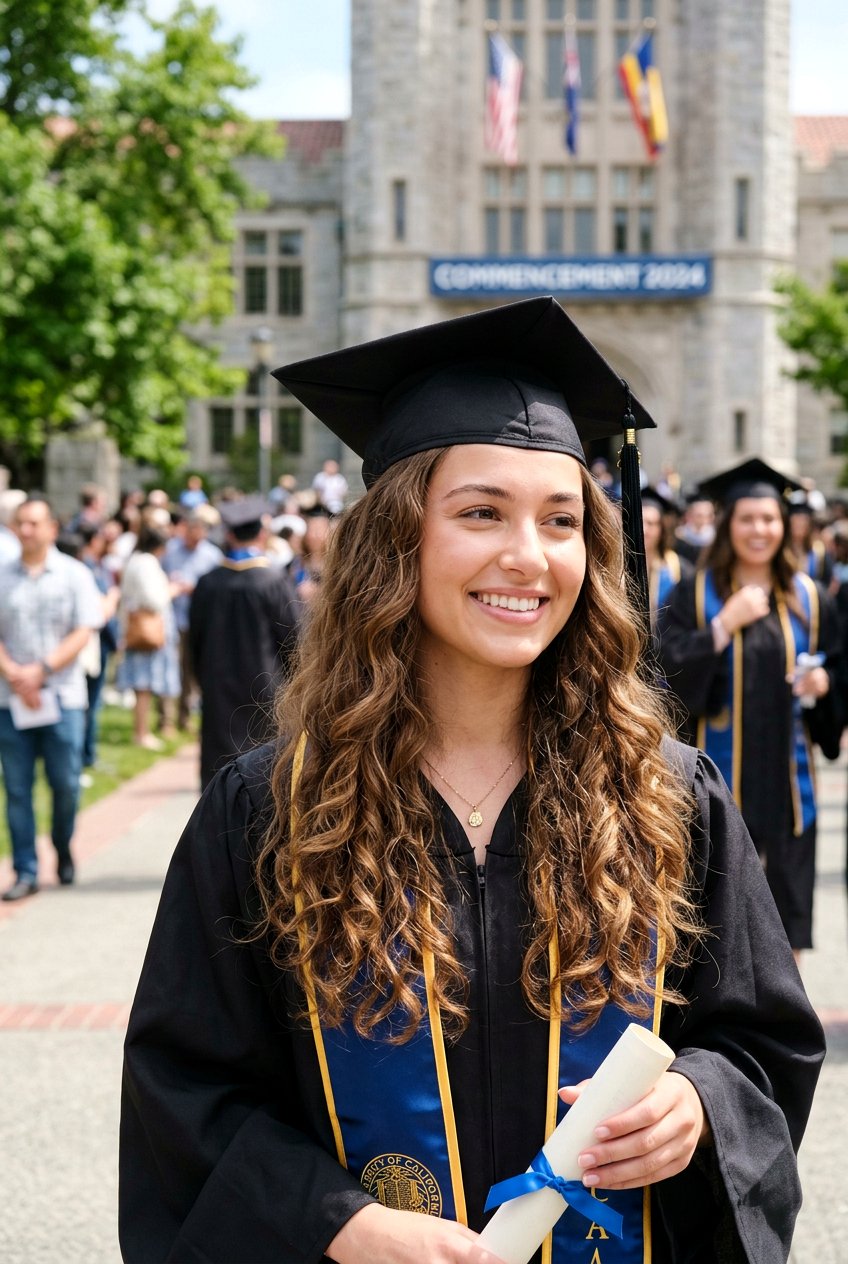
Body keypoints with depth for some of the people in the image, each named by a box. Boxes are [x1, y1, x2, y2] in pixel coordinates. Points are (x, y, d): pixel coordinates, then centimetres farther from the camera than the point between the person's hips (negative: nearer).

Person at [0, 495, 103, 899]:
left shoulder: (74, 575, 2)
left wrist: (41, 670, -13)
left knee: (66, 783, 1)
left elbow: (82, 634, -3)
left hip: (62, 695, -1)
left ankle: (63, 851, 27)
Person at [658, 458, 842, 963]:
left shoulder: (809, 598, 6)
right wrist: (725, 624, -17)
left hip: (786, 770, 2)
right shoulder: (695, 594, -1)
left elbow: (837, 665, 12)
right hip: (718, 769, -2)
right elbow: (672, 671, -9)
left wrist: (823, 681, -10)